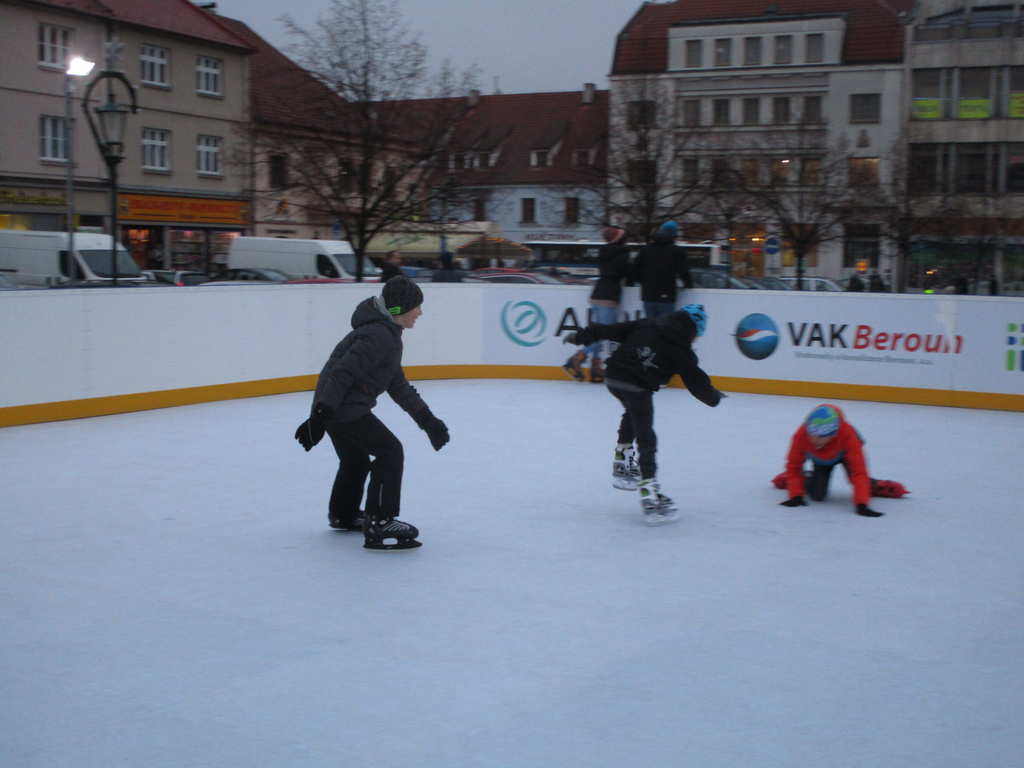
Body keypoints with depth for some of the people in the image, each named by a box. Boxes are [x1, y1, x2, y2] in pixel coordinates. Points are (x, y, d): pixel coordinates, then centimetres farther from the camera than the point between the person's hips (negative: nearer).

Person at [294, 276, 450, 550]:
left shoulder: (388, 334, 14)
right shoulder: (378, 336, -21)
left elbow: (397, 385, 19)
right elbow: (343, 373, -27)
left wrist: (426, 419, 17)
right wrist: (320, 415, -30)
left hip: (343, 407, 11)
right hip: (344, 409, -11)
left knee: (356, 459, 27)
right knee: (390, 452, -10)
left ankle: (343, 515, 49)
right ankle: (378, 526, -10)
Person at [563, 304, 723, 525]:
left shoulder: (647, 325, 14)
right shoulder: (682, 352, 2)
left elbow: (613, 330, 14)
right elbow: (696, 381, 8)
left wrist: (581, 336, 21)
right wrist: (714, 397, 28)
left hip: (612, 376, 6)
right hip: (637, 388, -6)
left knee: (633, 413, 33)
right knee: (646, 440, -3)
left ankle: (622, 465, 38)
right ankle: (650, 496, -8)